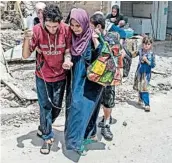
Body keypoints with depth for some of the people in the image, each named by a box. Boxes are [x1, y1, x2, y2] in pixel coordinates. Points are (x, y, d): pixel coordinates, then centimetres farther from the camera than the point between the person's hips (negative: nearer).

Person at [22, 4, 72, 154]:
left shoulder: (66, 30, -17)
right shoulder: (37, 30, -20)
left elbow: (68, 51, -5)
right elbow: (26, 55, -18)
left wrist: (67, 60, -28)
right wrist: (27, 40, -37)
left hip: (60, 76, 2)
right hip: (42, 76, -2)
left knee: (57, 107, 15)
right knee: (45, 107, 7)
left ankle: (44, 128, 43)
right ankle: (47, 137, 25)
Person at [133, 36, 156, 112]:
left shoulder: (151, 54, -13)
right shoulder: (140, 51, -2)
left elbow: (153, 65, -15)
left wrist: (146, 60, -26)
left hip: (146, 74, -5)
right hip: (139, 72, 5)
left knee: (144, 89, -12)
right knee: (139, 88, 17)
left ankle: (147, 105, -10)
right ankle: (141, 99, 39)